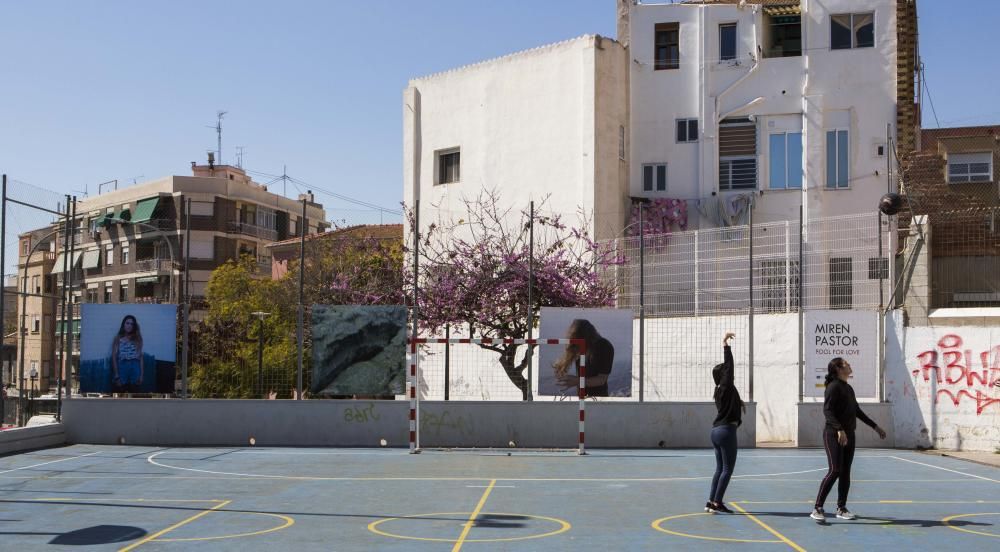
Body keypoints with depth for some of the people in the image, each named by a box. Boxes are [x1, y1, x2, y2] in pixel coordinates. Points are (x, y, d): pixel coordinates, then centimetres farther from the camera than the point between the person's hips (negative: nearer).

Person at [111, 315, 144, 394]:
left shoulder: (137, 339, 9)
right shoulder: (118, 338, 3)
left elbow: (140, 357, 7)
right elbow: (114, 357, -2)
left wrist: (141, 374, 1)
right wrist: (116, 374, -10)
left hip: (135, 368, 2)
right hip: (122, 367, -2)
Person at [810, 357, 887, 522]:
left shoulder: (848, 388, 15)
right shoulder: (834, 386, -11)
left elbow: (857, 411, 25)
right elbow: (827, 410, -20)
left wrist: (875, 427, 27)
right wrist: (839, 429, -31)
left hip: (848, 435, 8)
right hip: (834, 435, -8)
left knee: (846, 472, 9)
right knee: (835, 470, -14)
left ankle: (841, 508, 17)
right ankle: (817, 509, -11)